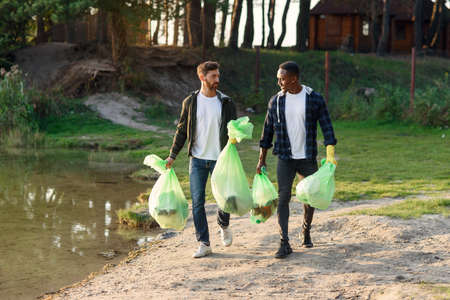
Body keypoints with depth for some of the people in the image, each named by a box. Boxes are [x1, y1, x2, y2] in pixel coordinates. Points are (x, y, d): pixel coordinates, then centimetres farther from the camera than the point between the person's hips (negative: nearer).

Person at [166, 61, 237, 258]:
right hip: (197, 160, 0)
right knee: (197, 202, -2)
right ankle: (204, 244, 6)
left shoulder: (226, 103, 1)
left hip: (219, 159, 0)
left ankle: (224, 226, 33)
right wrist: (172, 156, 4)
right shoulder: (190, 102, 2)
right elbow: (182, 130, 8)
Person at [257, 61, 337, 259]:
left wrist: (330, 154, -17)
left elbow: (326, 126, -5)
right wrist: (261, 159, 8)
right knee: (283, 198, -9)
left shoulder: (314, 99, -4)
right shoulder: (276, 101, 2)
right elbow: (268, 131, 8)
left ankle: (306, 232, 34)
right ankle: (284, 244, -9)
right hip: (285, 159, 0)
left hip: (308, 159, 0)